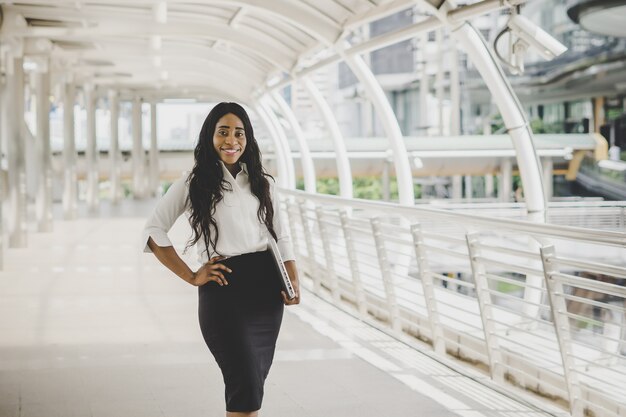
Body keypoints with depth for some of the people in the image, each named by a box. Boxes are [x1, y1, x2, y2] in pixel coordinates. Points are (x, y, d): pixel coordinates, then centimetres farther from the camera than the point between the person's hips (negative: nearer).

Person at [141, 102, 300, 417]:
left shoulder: (262, 183, 13)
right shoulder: (193, 184, 2)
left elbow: (280, 235, 16)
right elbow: (154, 230, 2)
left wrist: (293, 280, 0)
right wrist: (191, 277, -4)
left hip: (267, 289, 5)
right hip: (222, 291, -4)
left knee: (255, 380, 11)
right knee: (246, 387, -8)